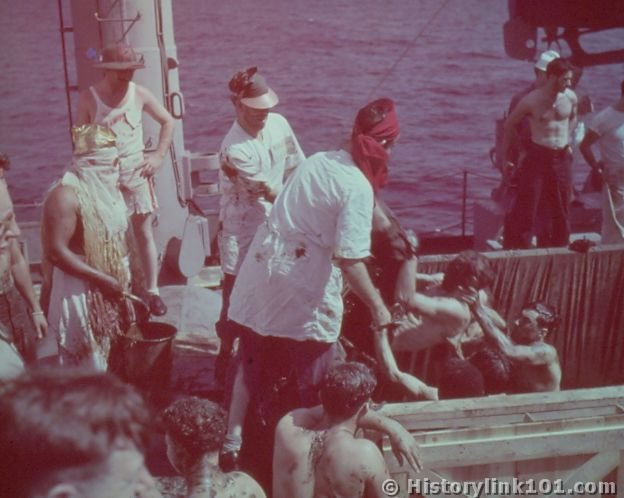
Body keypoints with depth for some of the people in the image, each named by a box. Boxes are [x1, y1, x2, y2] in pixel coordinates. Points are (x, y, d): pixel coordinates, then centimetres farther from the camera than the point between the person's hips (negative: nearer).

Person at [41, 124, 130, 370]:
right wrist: (101, 279, -23)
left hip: (107, 288, 8)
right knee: (87, 366, 1)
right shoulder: (66, 195, -21)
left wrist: (120, 280, 11)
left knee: (107, 354, 17)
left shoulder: (105, 187, 6)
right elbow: (56, 252, -25)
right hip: (79, 290, -8)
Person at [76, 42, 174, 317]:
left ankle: (153, 291, 12)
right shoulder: (88, 98, -8)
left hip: (137, 171, 1)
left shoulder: (140, 93, -3)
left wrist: (159, 155, 2)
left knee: (144, 232, 5)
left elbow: (168, 121, 9)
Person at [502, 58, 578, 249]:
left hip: (562, 159, 4)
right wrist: (505, 159, 0)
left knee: (560, 212, 11)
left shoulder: (570, 97, 0)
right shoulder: (531, 100, -12)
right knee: (525, 211, -4)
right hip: (537, 157, -4)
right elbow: (509, 125, -2)